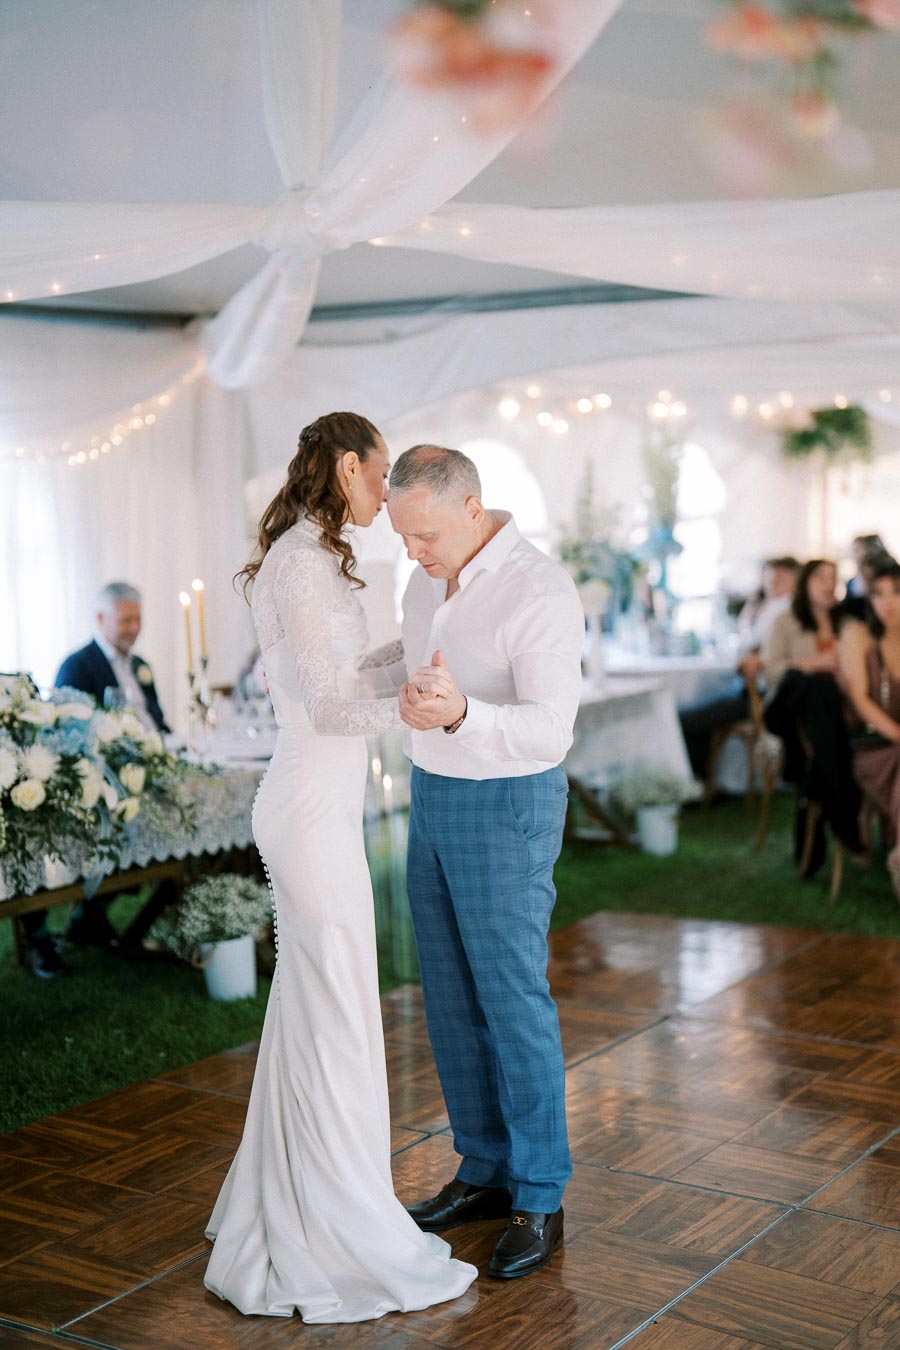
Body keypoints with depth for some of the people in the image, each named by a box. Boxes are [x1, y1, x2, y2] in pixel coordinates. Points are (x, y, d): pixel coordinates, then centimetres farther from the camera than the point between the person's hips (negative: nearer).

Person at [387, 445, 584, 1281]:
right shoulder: (429, 583, 4)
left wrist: (458, 714, -46)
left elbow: (546, 732, -29)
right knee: (452, 999, 12)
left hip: (508, 811, -8)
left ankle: (538, 1202, 11)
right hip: (435, 800, 8)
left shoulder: (541, 592, -22)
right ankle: (485, 1172, 26)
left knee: (513, 1003, -2)